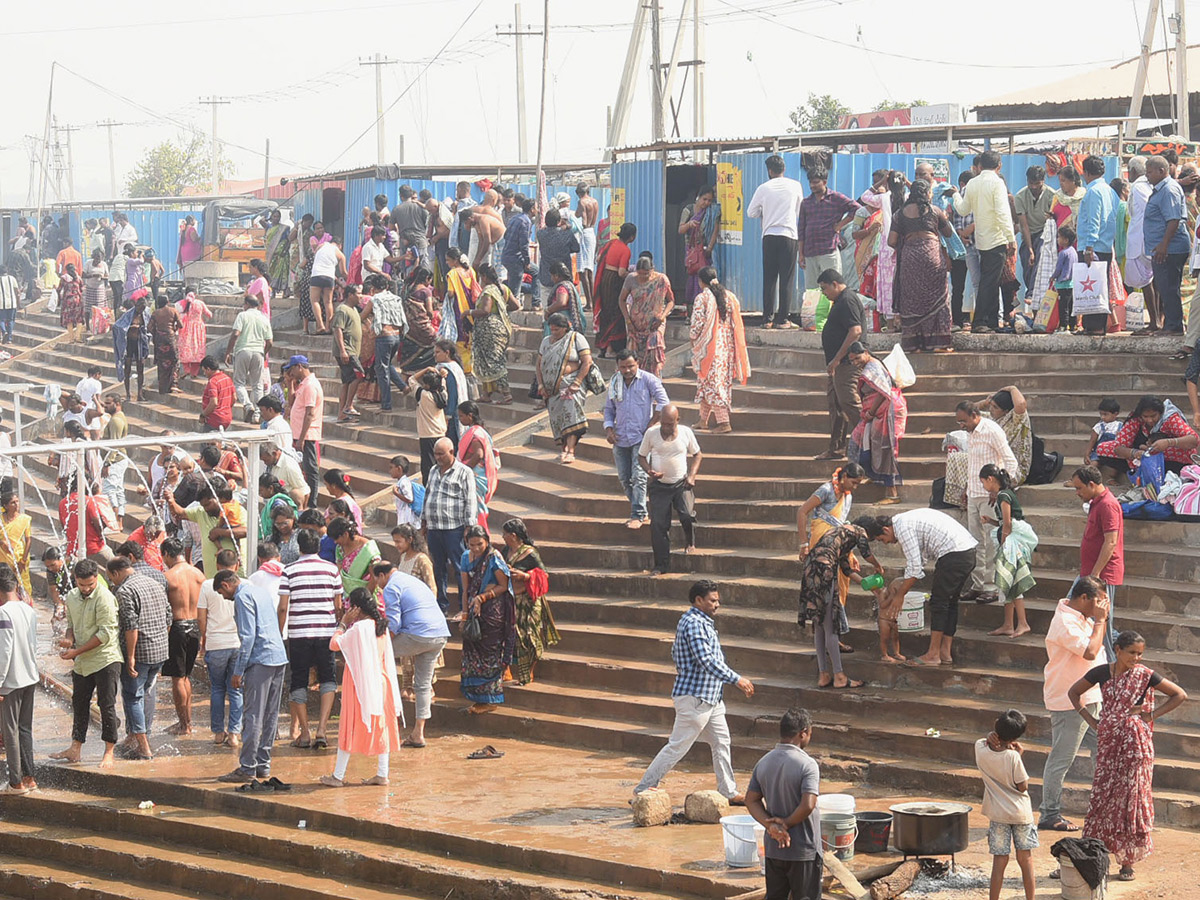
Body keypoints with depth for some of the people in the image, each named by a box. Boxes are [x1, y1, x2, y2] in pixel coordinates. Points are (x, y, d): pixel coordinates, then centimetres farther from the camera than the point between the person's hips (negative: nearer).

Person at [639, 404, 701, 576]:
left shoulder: (686, 432, -2)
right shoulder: (651, 433, -4)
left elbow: (697, 454, 11)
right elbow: (641, 456, 7)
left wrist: (692, 476, -3)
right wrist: (650, 471, -13)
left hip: (682, 484, -1)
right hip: (660, 485, 1)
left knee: (687, 515, -21)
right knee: (658, 524, -6)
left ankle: (690, 543, 12)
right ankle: (661, 564, 3)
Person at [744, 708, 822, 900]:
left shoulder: (763, 763, 3)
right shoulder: (807, 765, -17)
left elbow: (751, 801, 1)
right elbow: (807, 805, -26)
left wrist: (770, 825, -10)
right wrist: (787, 824, -11)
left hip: (772, 847, 6)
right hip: (803, 850, -6)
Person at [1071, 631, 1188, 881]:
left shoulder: (1145, 675, -7)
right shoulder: (1102, 673, -1)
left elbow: (1180, 694, 0)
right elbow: (1074, 692, 14)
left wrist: (1152, 715, -6)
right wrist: (1089, 719, 4)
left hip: (1135, 741, -2)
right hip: (1107, 741, 2)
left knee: (1130, 796, 1)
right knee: (1102, 795, 5)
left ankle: (1128, 862, 7)